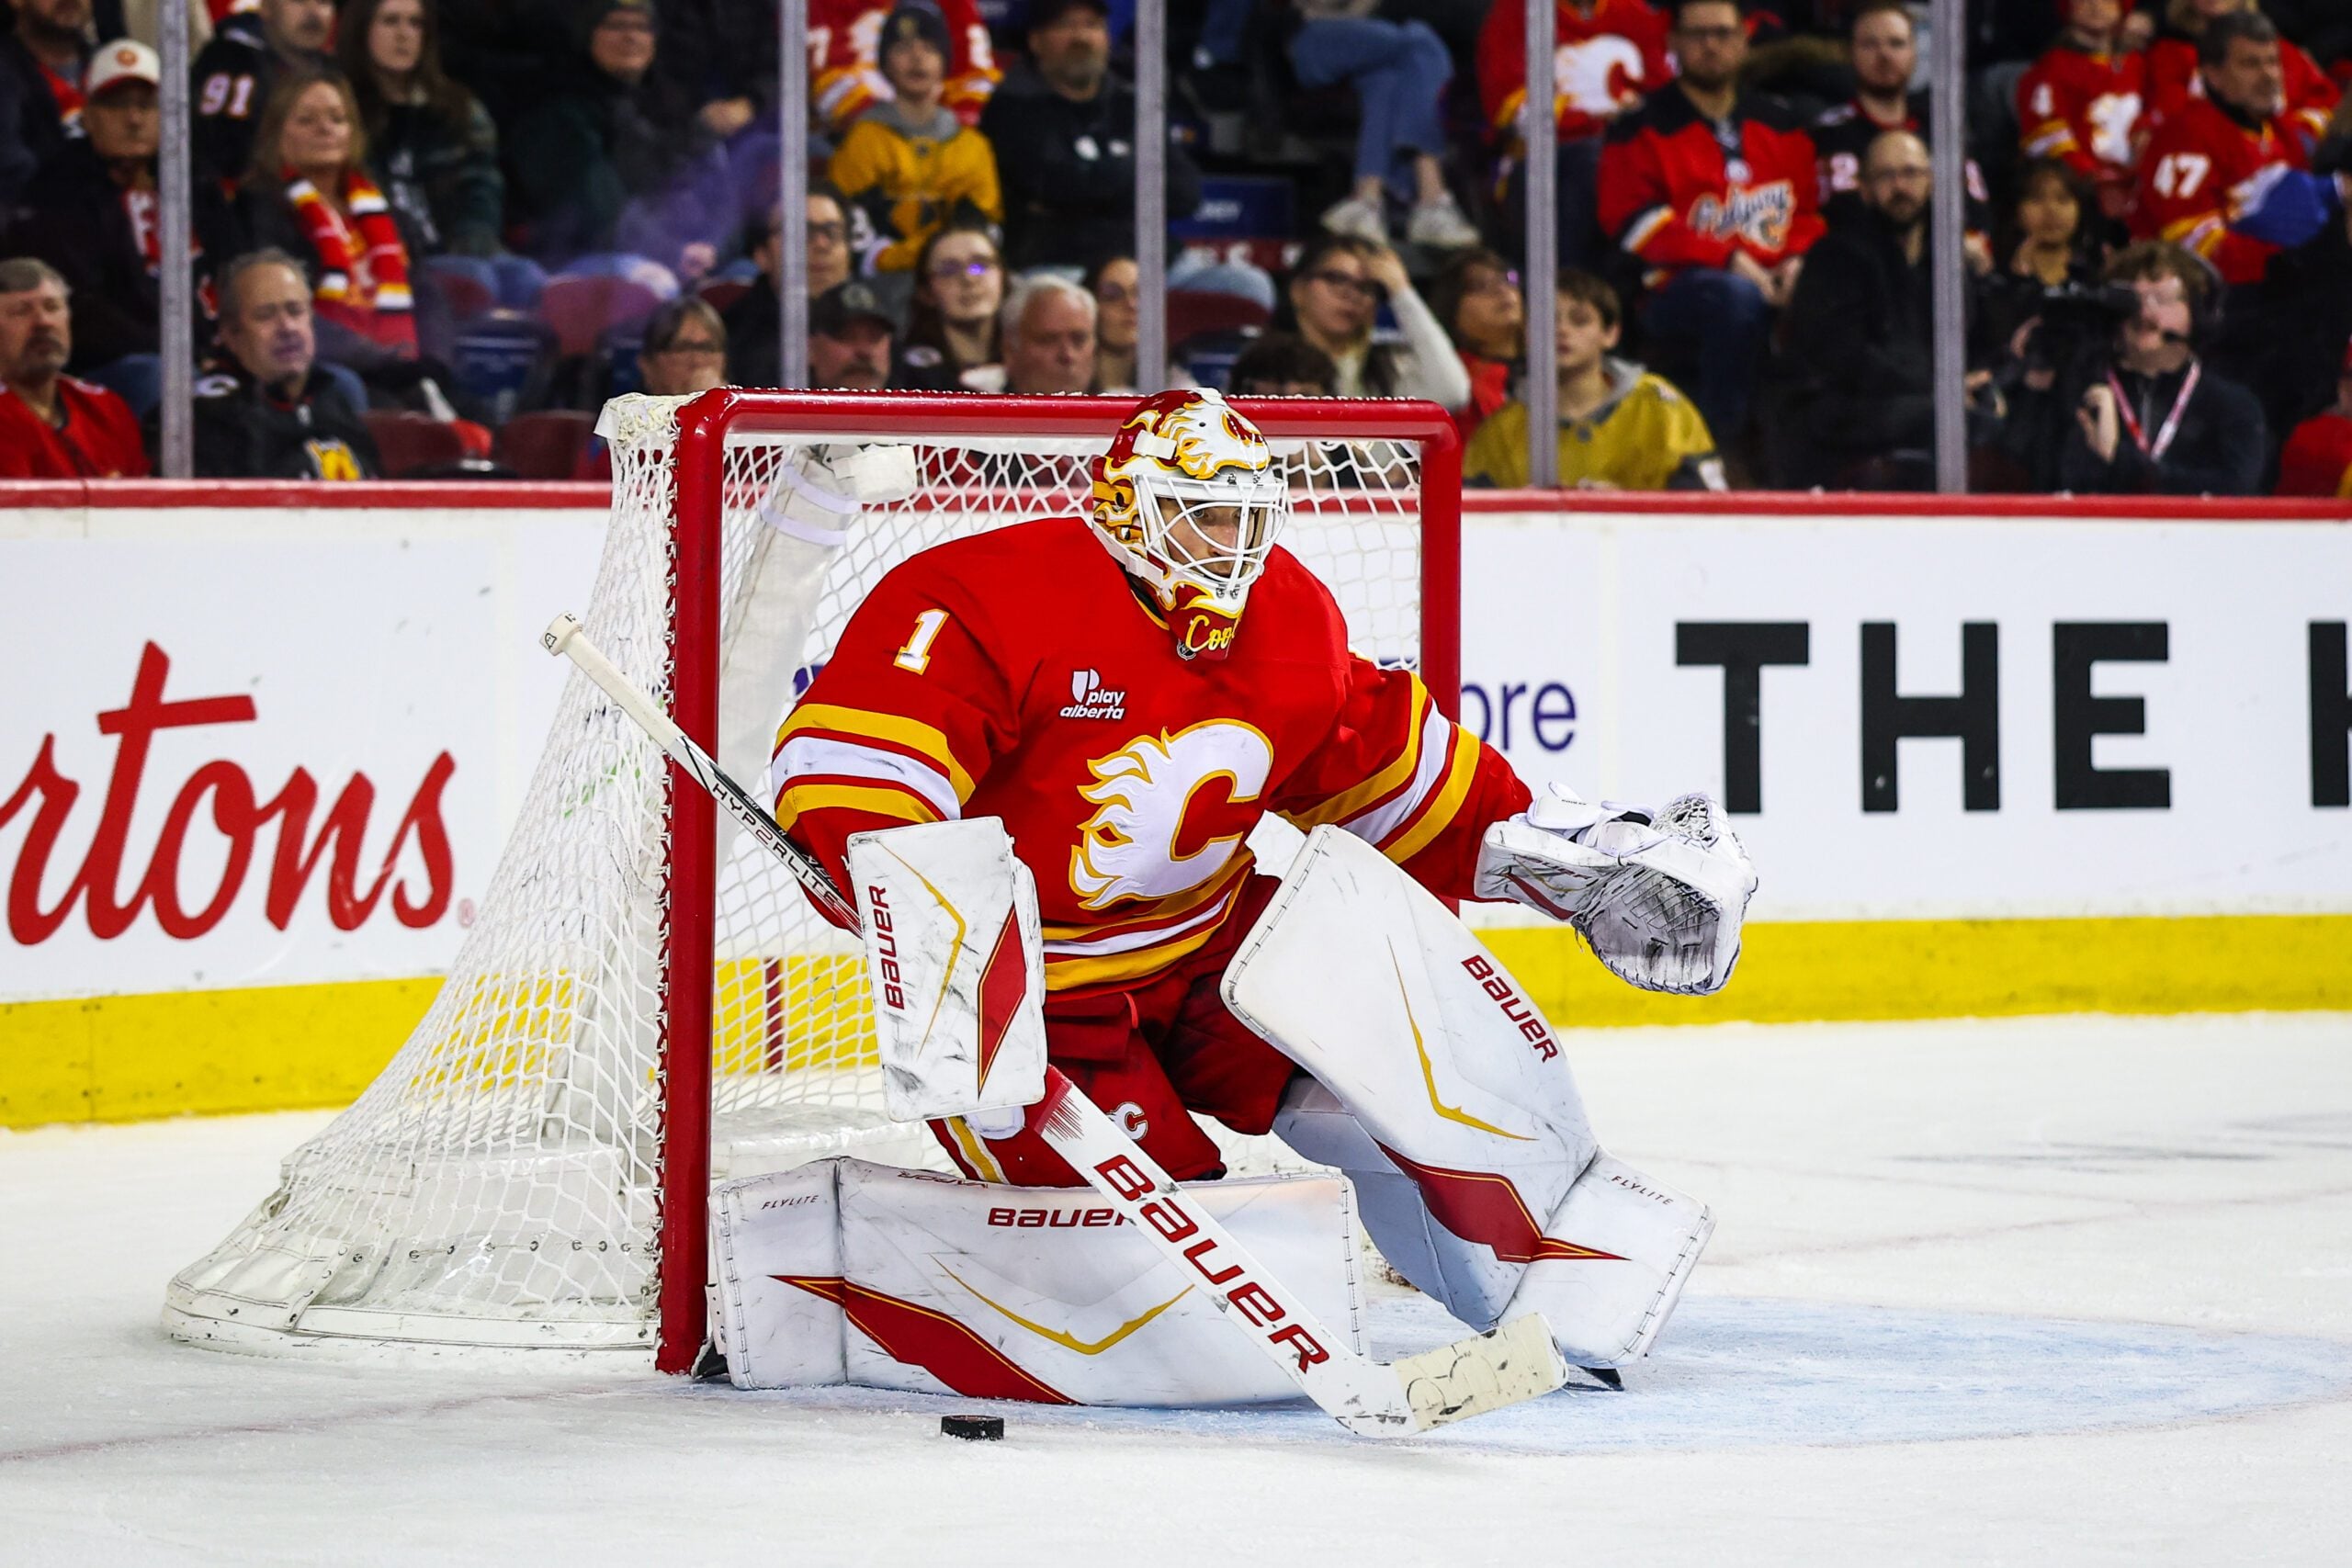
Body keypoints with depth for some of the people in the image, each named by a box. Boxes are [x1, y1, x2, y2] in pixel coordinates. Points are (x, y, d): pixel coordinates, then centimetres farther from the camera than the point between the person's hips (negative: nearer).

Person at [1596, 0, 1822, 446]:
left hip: (1779, 288, 5)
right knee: (1735, 295, -39)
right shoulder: (1643, 131, 5)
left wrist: (1798, 258, -5)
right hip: (1677, 294, -5)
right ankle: (1723, 443, -32)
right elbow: (1635, 223, -6)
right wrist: (1728, 259, -16)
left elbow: (1811, 207, 19)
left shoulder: (1778, 124, 20)